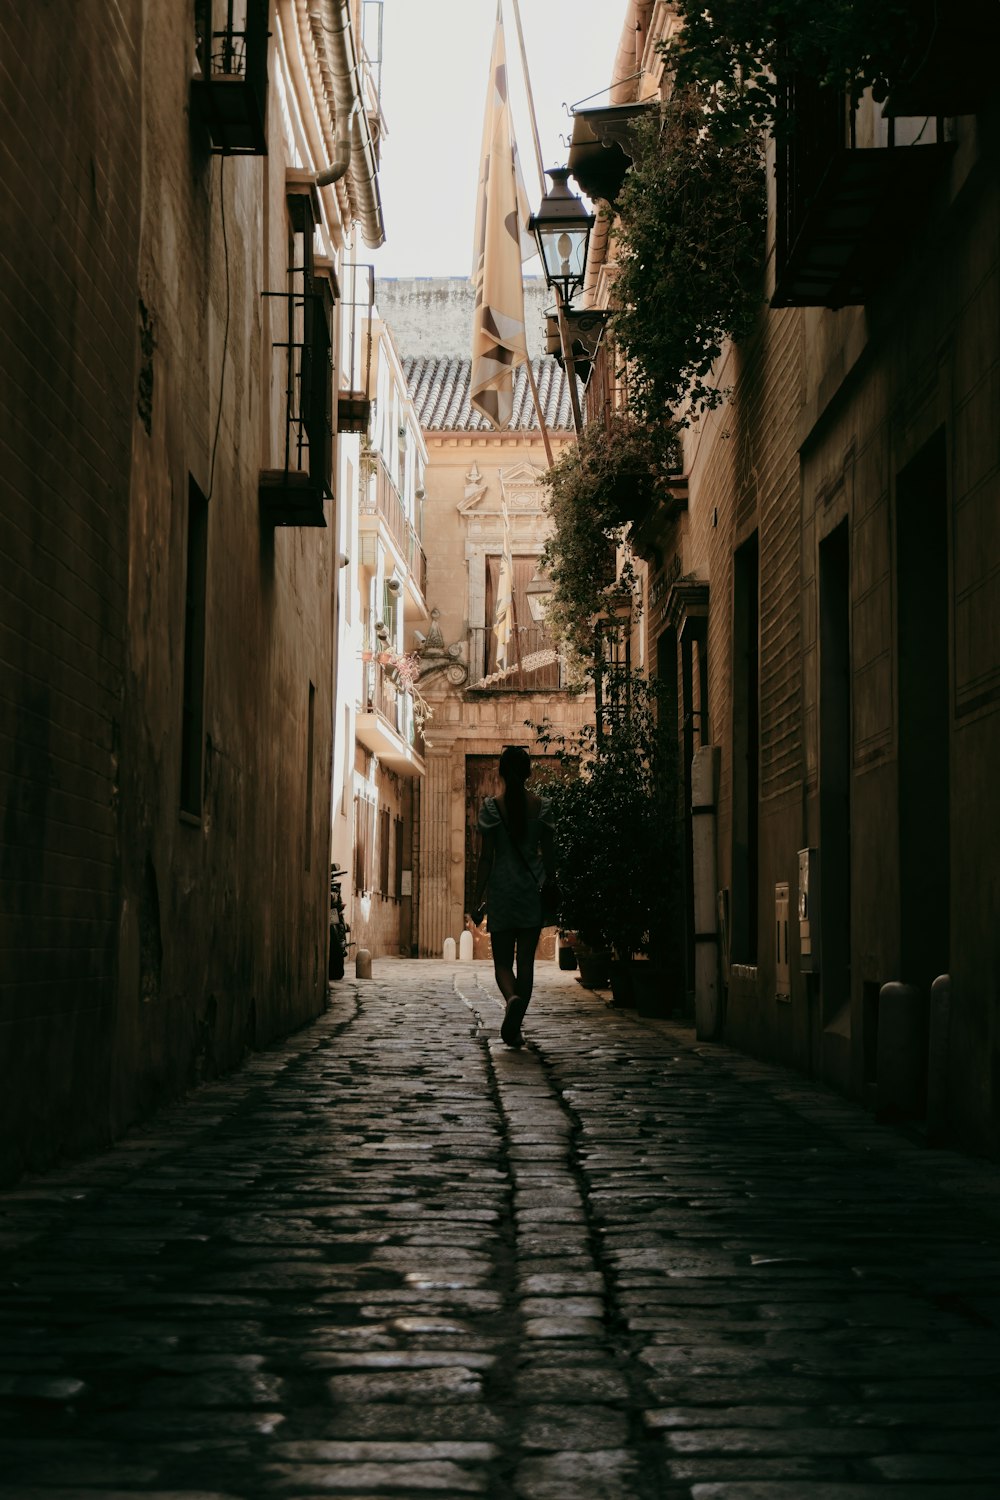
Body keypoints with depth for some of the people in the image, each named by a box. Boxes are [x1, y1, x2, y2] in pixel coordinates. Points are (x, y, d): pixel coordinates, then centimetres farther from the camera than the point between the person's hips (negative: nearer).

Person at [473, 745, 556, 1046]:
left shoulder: (491, 807, -5)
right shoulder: (541, 806, 0)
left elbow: (486, 857, -5)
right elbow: (549, 854, 3)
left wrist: (478, 896, 2)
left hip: (501, 892, -1)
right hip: (532, 891, 1)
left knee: (503, 960, 6)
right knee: (526, 961, 7)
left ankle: (512, 997, -25)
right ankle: (514, 1027, 4)